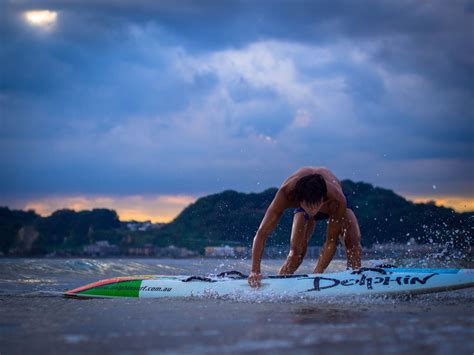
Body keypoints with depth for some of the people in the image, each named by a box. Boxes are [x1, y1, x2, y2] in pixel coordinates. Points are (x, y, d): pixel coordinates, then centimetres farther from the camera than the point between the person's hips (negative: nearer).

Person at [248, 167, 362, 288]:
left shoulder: (337, 199, -47)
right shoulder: (286, 193, -45)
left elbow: (332, 242, -37)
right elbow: (262, 233, -43)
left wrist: (317, 273, -44)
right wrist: (255, 271, -51)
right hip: (302, 208, 1)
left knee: (353, 241, -23)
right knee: (297, 250, -16)